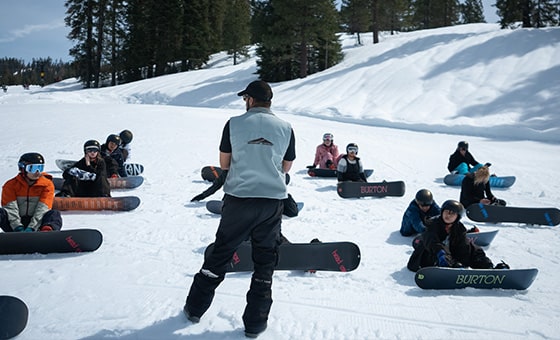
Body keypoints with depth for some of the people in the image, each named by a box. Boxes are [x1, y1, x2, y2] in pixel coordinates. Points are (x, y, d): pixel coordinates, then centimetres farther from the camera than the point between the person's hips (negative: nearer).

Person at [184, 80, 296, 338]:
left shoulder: (234, 124, -3)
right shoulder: (286, 128, 1)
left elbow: (224, 164, 4)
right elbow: (286, 167, 10)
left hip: (238, 198, -1)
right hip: (273, 200, 1)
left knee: (220, 253, 13)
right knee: (265, 261, 11)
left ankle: (195, 308, 24)